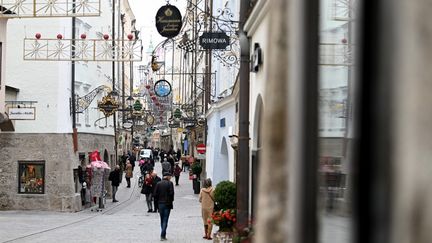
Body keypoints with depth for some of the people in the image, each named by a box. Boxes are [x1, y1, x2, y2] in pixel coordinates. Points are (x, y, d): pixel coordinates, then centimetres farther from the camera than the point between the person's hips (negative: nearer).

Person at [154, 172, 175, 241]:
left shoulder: (158, 183, 3)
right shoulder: (169, 183, -8)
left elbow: (155, 194, -1)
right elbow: (171, 193, -15)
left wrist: (158, 199, 10)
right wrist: (171, 200, 0)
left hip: (160, 204, 4)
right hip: (167, 204, -4)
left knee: (162, 220, 15)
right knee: (165, 220, -2)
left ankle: (163, 235, 20)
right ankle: (163, 235, -10)